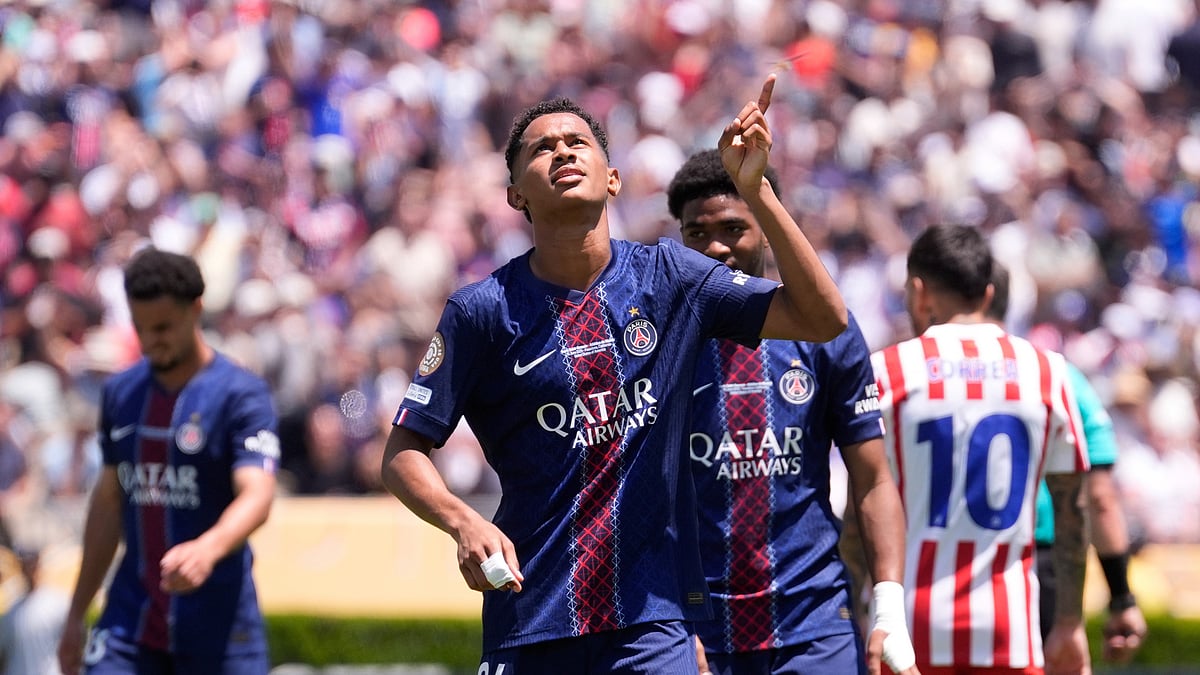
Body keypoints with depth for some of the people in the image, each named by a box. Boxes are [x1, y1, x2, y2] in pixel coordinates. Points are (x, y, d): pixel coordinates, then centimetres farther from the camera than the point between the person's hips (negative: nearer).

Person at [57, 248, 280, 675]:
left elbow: (257, 497, -20)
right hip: (129, 620, 4)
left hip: (219, 626, -4)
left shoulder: (241, 394, -8)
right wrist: (76, 615, 18)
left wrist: (207, 549, -41)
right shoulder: (120, 392, 10)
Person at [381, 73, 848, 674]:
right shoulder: (484, 309, -2)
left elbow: (822, 319, -2)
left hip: (654, 619, 1)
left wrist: (754, 190, -11)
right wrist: (464, 523, -20)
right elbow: (403, 454, 0)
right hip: (528, 619, -1)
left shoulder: (668, 277, 4)